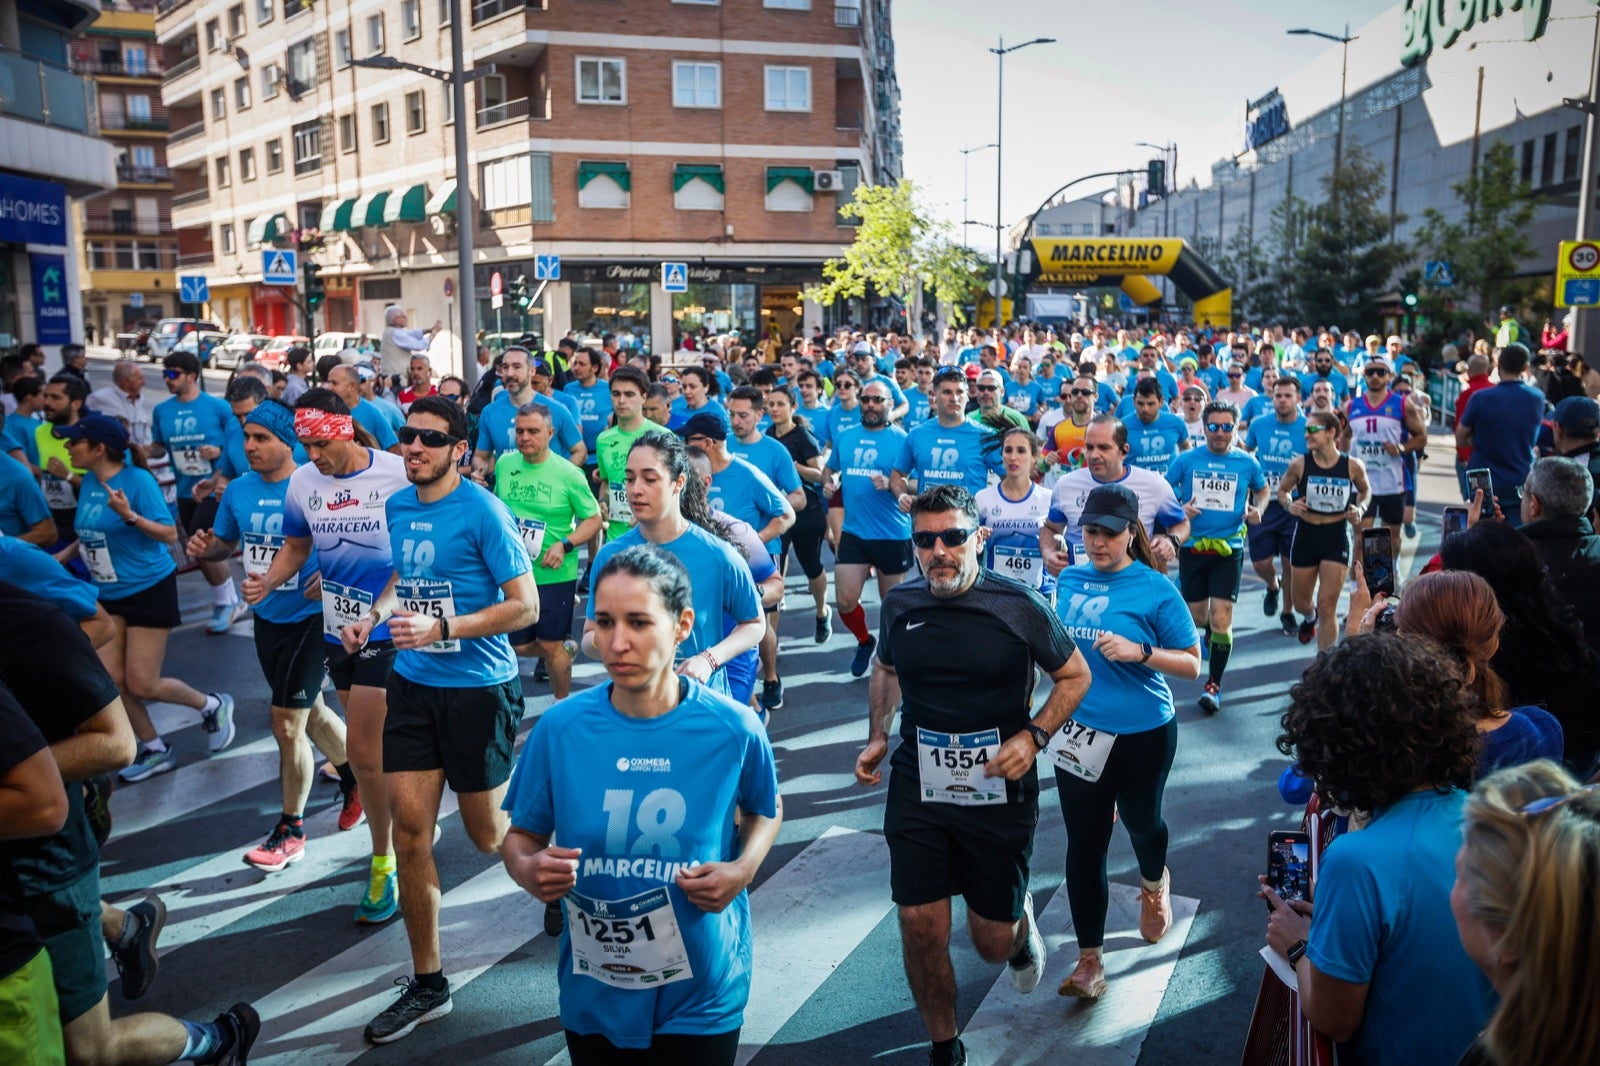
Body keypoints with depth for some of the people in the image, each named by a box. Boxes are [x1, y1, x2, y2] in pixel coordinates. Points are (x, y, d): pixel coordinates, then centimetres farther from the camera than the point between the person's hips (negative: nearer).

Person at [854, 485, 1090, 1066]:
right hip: (917, 789, 2)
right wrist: (877, 737, 6)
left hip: (999, 791, -2)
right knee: (921, 928, -1)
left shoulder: (1018, 607, -12)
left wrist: (1032, 736, -14)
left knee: (992, 943, 9)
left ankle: (1020, 922, 48)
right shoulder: (899, 604, -3)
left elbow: (1075, 676, 0)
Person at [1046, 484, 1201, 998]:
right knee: (1084, 842, 3)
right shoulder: (1069, 580, 1)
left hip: (1143, 734, -2)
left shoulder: (1155, 589, -12)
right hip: (1079, 732, 3)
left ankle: (1154, 885, 56)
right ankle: (1089, 961, 14)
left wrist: (1139, 652, -24)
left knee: (1139, 821, 20)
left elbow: (1192, 665, -9)